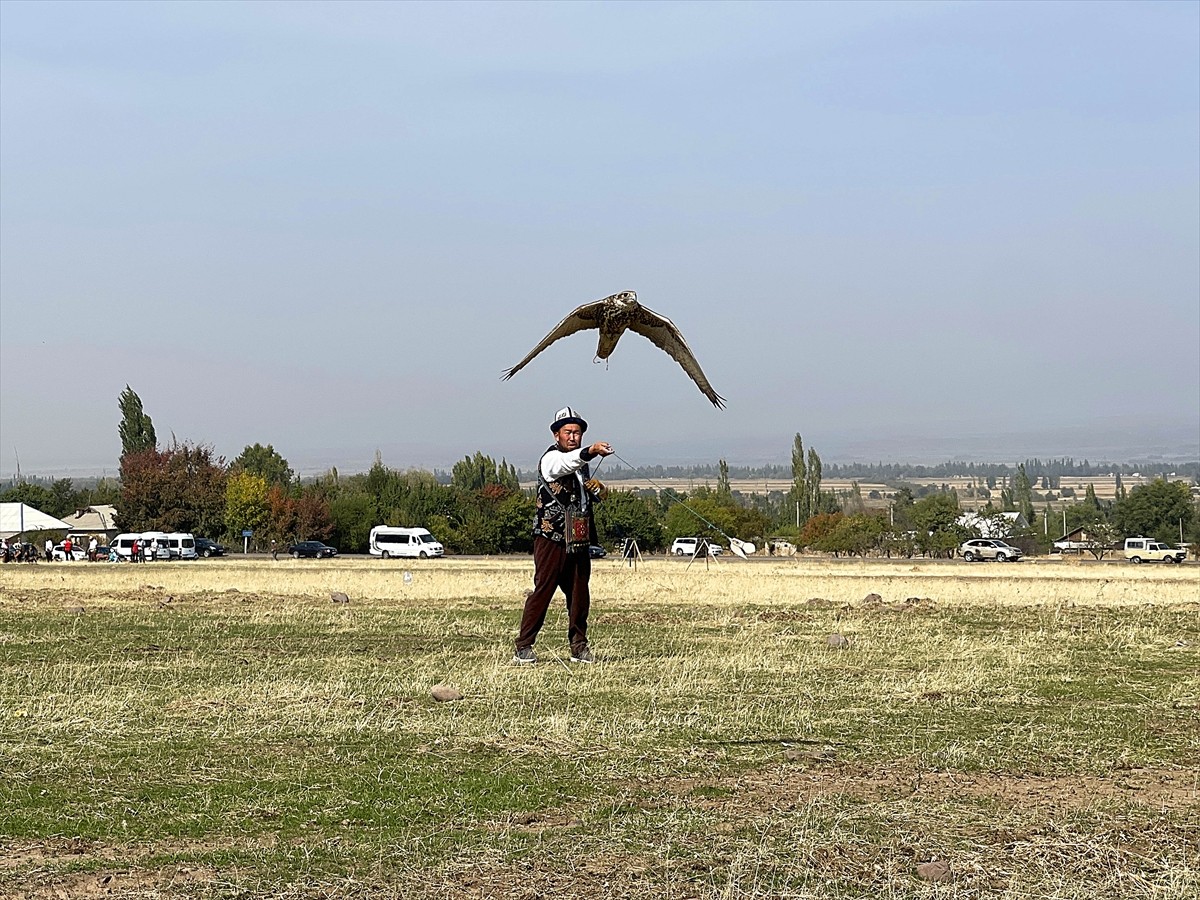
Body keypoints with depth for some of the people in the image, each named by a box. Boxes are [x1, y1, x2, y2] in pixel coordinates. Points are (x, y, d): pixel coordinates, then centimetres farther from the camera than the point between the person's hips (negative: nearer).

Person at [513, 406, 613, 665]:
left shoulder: (583, 464, 18)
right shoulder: (551, 458, -7)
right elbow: (564, 464, -32)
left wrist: (597, 491, 5)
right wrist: (591, 451, -50)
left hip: (579, 541, 7)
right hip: (552, 538, -7)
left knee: (580, 594, 7)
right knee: (543, 590, -8)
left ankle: (578, 646, 17)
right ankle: (523, 647, -5)